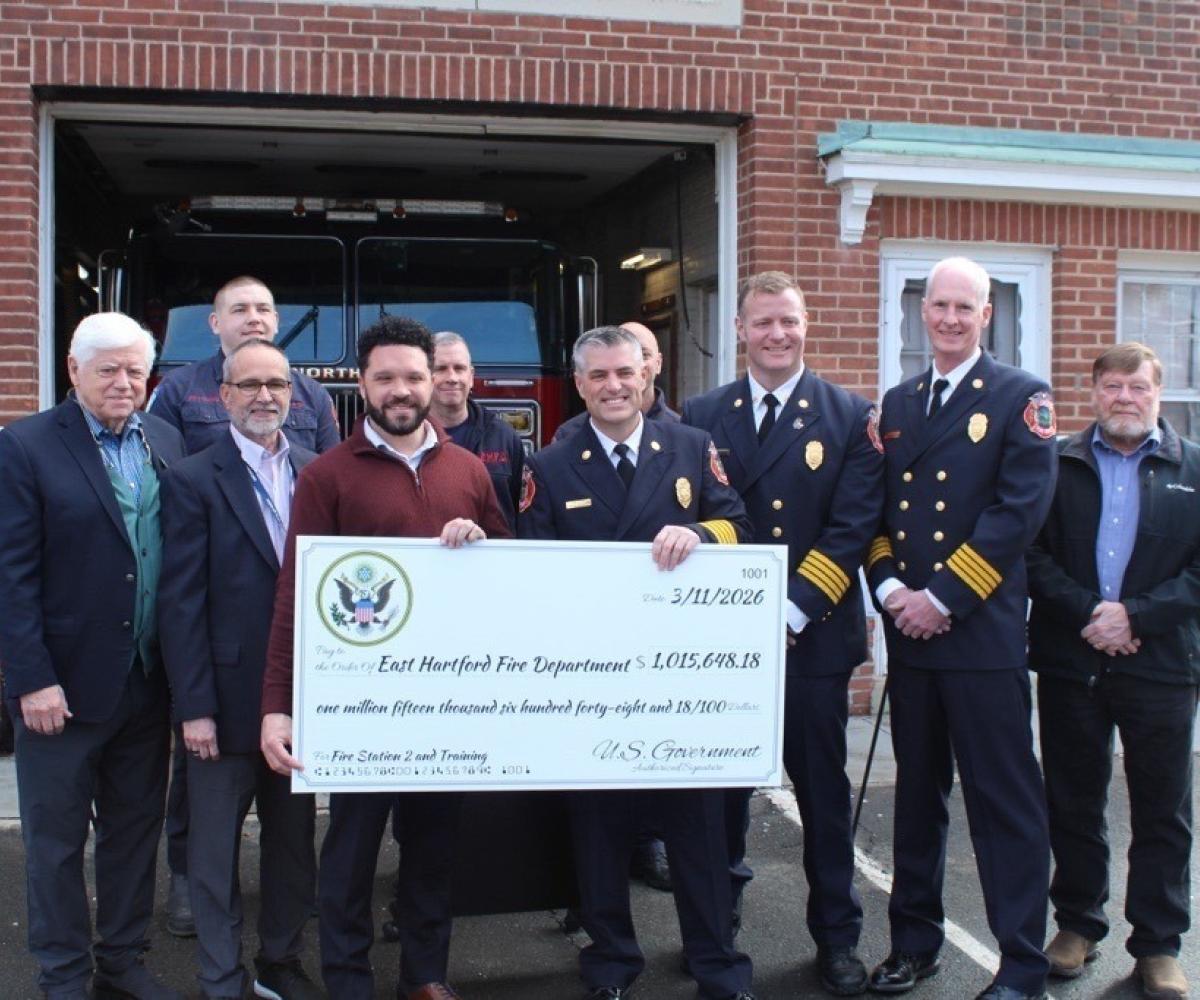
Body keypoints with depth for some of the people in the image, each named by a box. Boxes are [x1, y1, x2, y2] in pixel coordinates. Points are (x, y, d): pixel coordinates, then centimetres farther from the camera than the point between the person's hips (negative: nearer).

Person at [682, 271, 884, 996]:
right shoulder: (703, 416, 6)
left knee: (822, 787, 9)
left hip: (815, 634, -1)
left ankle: (837, 935, 23)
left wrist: (793, 611, -15)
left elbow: (852, 526, -6)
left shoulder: (851, 417, 1)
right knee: (723, 783, 10)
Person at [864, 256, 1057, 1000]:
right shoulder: (897, 403, 15)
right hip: (908, 631, 5)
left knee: (1006, 799, 0)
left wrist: (944, 598, -15)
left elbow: (1022, 508, -12)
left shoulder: (1020, 397, -2)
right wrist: (889, 587, -6)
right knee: (917, 792, 15)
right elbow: (876, 506, 12)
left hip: (984, 632, -5)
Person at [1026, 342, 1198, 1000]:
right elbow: (1032, 553, -2)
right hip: (1069, 662, 1)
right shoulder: (1059, 465, 5)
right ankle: (1078, 923, 26)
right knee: (1073, 803, 11)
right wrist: (1086, 613, -14)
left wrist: (1135, 615, -13)